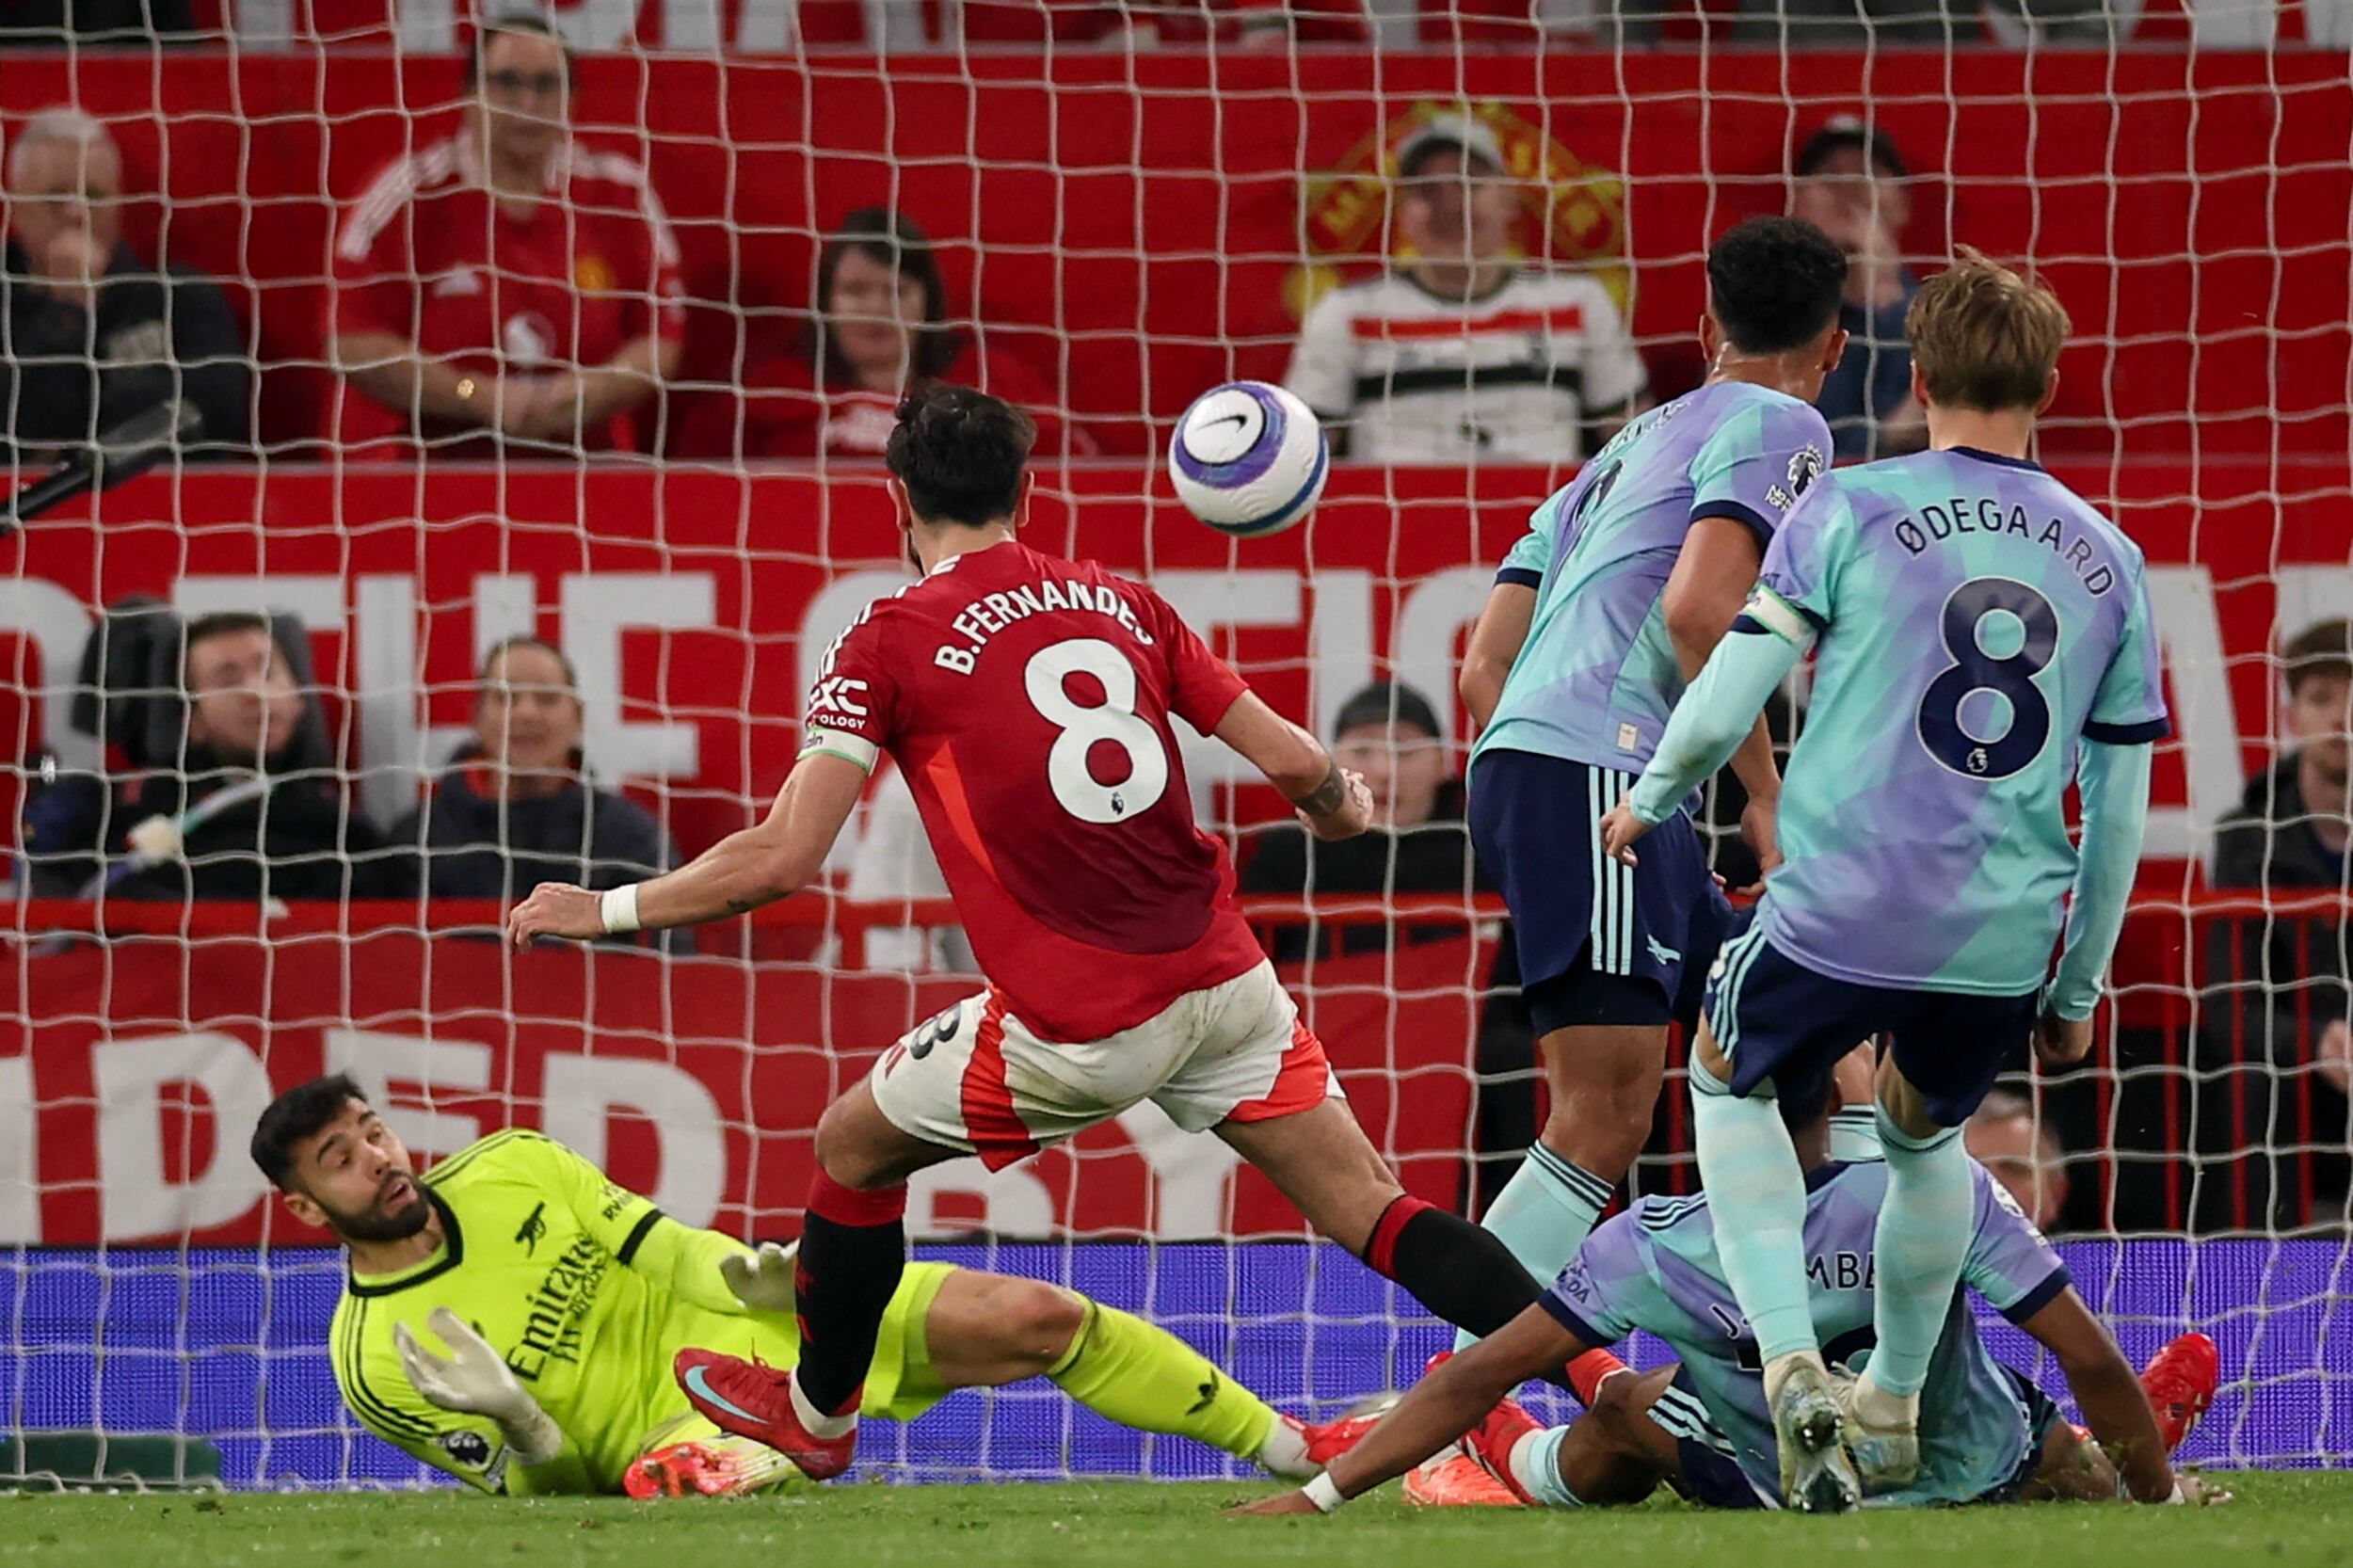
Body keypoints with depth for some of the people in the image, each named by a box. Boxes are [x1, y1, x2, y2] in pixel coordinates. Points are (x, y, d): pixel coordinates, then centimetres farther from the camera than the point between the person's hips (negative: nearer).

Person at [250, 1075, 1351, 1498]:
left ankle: (1293, 1450, 2)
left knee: (1034, 1319, -8)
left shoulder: (509, 1170, 2)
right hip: (684, 1418, -4)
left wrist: (736, 1273, -10)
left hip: (754, 1322, 4)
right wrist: (515, 1424, -29)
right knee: (677, 1483, -44)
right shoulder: (375, 1365, -8)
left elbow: (658, 1247, 12)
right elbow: (548, 1489, -6)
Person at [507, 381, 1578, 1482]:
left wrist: (604, 910, 4)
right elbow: (1295, 764, 8)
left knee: (854, 1145, 21)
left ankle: (816, 1414, 39)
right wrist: (1342, 809, 32)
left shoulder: (889, 643, -3)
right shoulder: (1121, 603, 10)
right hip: (1222, 980, 4)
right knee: (1370, 1215, 7)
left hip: (1079, 1029, -4)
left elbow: (782, 860, -10)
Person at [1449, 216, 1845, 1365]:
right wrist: (1767, 793, -9)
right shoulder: (1777, 424, 4)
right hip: (1591, 767, -9)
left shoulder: (1627, 449, 29)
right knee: (1605, 1119, -16)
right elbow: (1697, 606, -14)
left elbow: (1484, 664, 24)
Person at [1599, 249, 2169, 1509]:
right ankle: (1894, 1409, 42)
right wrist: (2076, 989, 22)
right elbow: (2119, 808, 11)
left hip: (1842, 914, -3)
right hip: (2005, 936, 3)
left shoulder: (1849, 510, -3)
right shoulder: (2107, 561, 8)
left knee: (1730, 1082, 24)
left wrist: (1652, 798, 14)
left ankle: (1794, 1364, 4)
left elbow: (1727, 699, -7)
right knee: (1925, 1136, 32)